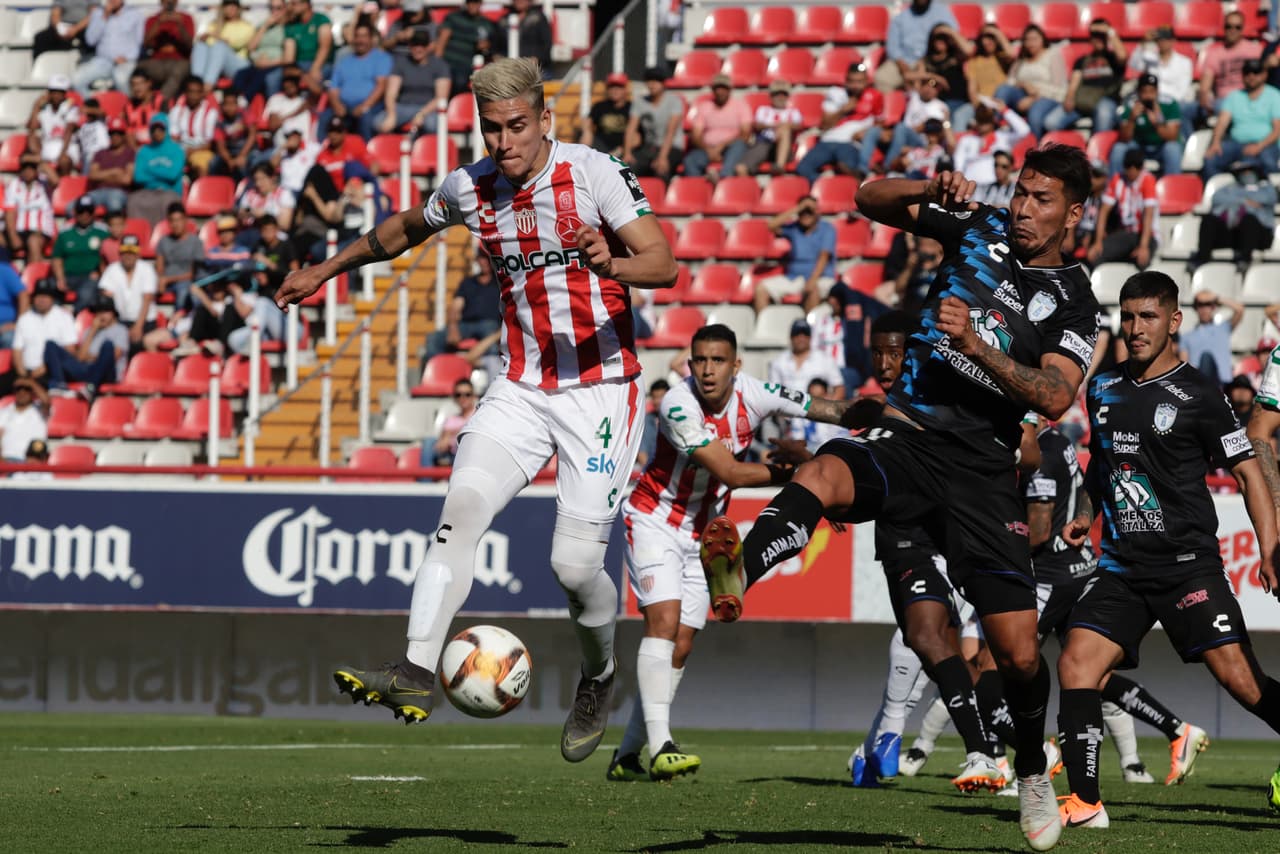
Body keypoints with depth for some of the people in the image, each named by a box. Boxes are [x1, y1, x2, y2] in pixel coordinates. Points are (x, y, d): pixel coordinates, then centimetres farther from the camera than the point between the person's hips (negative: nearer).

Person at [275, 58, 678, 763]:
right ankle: (417, 671, -28)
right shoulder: (469, 188, 4)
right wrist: (329, 269, 31)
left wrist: (613, 265, -40)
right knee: (462, 505, -20)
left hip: (601, 388, -4)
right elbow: (407, 228, 26)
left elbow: (663, 264, -19)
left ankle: (598, 678, 20)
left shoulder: (595, 174, -11)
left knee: (574, 563, -9)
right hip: (521, 387, 4)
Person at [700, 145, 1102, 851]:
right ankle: (736, 574, -64)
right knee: (820, 478, -37)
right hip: (907, 437, 0)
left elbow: (1055, 397, -12)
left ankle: (1032, 773, 25)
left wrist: (976, 345, -23)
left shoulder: (1073, 303, 4)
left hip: (982, 469, 0)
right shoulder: (979, 229, 9)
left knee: (1018, 652, -3)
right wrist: (932, 189, -7)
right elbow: (870, 199, 13)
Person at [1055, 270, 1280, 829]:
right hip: (1122, 567, 5)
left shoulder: (1197, 394, -3)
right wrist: (1086, 515, 15)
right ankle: (1084, 803, -8)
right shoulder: (1104, 390, 13)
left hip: (1188, 565, -5)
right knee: (1076, 664, -11)